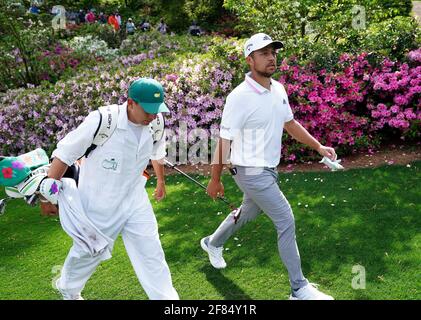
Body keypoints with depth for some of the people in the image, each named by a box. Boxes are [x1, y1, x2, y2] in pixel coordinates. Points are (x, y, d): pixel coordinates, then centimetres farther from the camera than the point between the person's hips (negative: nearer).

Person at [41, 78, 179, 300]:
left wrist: (161, 182, 29)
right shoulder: (100, 121, -26)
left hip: (135, 202, 3)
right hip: (98, 205, -3)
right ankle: (68, 289, 47)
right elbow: (64, 153, -16)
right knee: (87, 252, 16)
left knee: (151, 253, 3)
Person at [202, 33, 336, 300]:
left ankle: (213, 243, 52)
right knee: (287, 222, -7)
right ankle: (299, 288, 7)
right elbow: (225, 140, -16)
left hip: (269, 170, 8)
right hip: (251, 173, -8)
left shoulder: (278, 89, 3)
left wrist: (318, 146, 7)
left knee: (247, 214, 25)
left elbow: (290, 123, 15)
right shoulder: (240, 97, -20)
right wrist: (215, 179, -10)